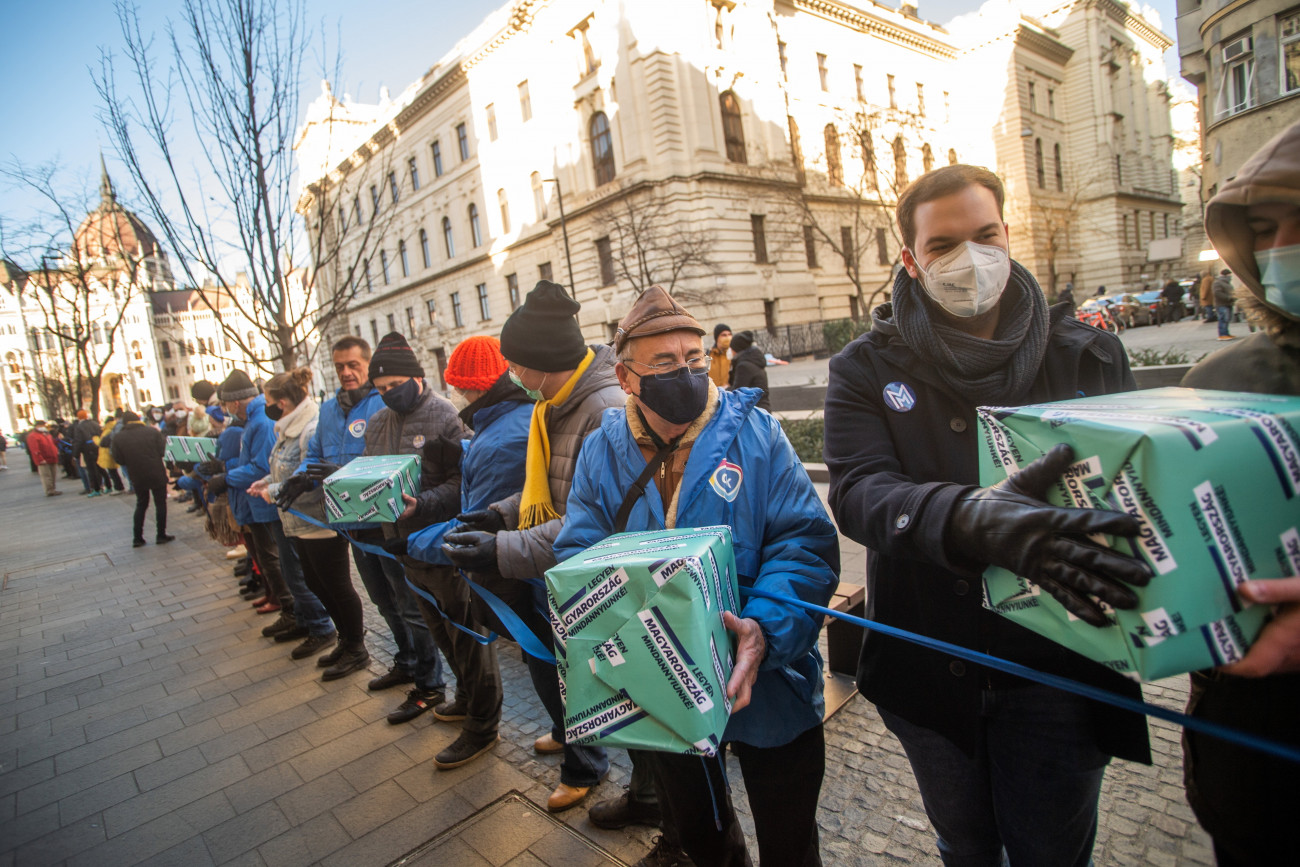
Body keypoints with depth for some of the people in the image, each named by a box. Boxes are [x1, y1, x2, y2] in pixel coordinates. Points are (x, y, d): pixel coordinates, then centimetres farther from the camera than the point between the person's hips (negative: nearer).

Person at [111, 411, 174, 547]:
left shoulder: (118, 438, -4)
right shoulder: (153, 431, -8)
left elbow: (119, 460, -2)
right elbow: (163, 450, -6)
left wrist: (132, 460, 17)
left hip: (137, 477, 2)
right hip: (157, 475, -2)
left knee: (141, 505, 17)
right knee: (160, 504, 8)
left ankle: (137, 538, 15)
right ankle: (161, 535, 8)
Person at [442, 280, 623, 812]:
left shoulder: (608, 409, -28)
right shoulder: (552, 404, 4)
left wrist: (506, 550, -33)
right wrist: (501, 514, -2)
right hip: (546, 575, 10)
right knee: (544, 662, 28)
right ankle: (570, 735, 56)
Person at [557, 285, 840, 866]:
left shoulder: (754, 432, -13)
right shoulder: (602, 451, -6)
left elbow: (807, 540, -18)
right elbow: (578, 555, -9)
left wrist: (764, 627, -34)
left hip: (766, 685, -2)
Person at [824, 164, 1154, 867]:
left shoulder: (1086, 356, -3)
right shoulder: (866, 369, -9)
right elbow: (859, 493, -22)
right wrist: (974, 518, -42)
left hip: (1056, 671, 0)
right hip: (928, 670, 0)